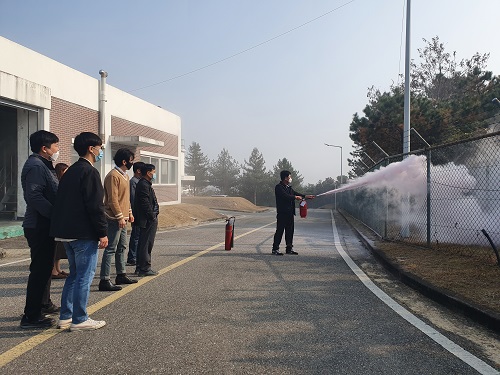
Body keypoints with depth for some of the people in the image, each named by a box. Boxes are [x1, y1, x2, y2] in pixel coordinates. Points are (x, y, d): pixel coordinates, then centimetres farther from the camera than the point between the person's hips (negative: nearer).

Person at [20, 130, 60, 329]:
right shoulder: (36, 166, -15)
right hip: (40, 226, -11)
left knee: (44, 266, 20)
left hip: (43, 225, 11)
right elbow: (35, 197, -25)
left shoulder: (42, 165, 17)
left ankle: (44, 304, 35)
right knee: (40, 269, -6)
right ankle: (31, 316, 1)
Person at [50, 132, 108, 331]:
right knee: (84, 276, -1)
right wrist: (102, 233, -15)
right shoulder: (90, 172, -14)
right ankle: (79, 320, 6)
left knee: (75, 274, 18)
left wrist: (64, 228, 21)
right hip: (84, 234, -9)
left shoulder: (70, 171, 15)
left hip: (67, 232, 9)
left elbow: (62, 202, 18)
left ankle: (65, 317, 23)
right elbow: (95, 206, -19)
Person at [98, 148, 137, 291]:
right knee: (111, 249, -8)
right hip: (115, 219, -10)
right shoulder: (113, 175, -15)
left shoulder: (125, 175, 16)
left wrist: (129, 213, 17)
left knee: (122, 247, 16)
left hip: (122, 218, 10)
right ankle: (104, 281, -3)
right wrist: (120, 217, -21)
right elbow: (112, 199, -20)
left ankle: (121, 275, 27)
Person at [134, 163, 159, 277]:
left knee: (143, 244, 15)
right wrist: (153, 217, -17)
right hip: (148, 220, -11)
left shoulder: (145, 184, 18)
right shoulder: (144, 185, -15)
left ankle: (140, 267, 23)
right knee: (146, 244, -6)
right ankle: (144, 268, 0)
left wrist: (154, 216, 16)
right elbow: (145, 204, -21)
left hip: (146, 220, 11)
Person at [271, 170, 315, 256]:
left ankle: (289, 248, 19)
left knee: (290, 231, 11)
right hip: (282, 213, -8)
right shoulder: (278, 187, -10)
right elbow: (285, 196, -21)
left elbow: (295, 193, 16)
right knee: (280, 231, -4)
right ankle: (275, 249, 2)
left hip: (290, 213, 9)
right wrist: (295, 197, -11)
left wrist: (305, 196, 6)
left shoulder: (289, 187, 18)